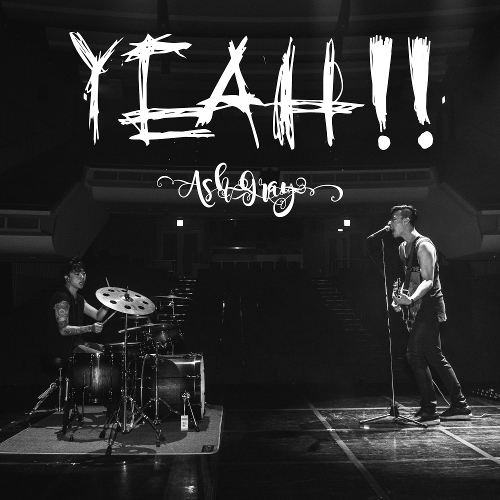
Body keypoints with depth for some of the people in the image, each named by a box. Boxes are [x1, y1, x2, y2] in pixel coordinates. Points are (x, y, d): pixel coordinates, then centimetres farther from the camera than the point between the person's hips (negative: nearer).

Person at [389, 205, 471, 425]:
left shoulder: (423, 246, -13)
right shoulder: (403, 248, 15)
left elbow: (428, 281, -22)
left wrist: (411, 299, -37)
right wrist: (402, 297, 8)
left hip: (429, 305, -9)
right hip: (419, 308, 10)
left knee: (415, 355, -11)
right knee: (434, 357, 11)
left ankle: (429, 410, -4)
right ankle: (460, 406, 19)